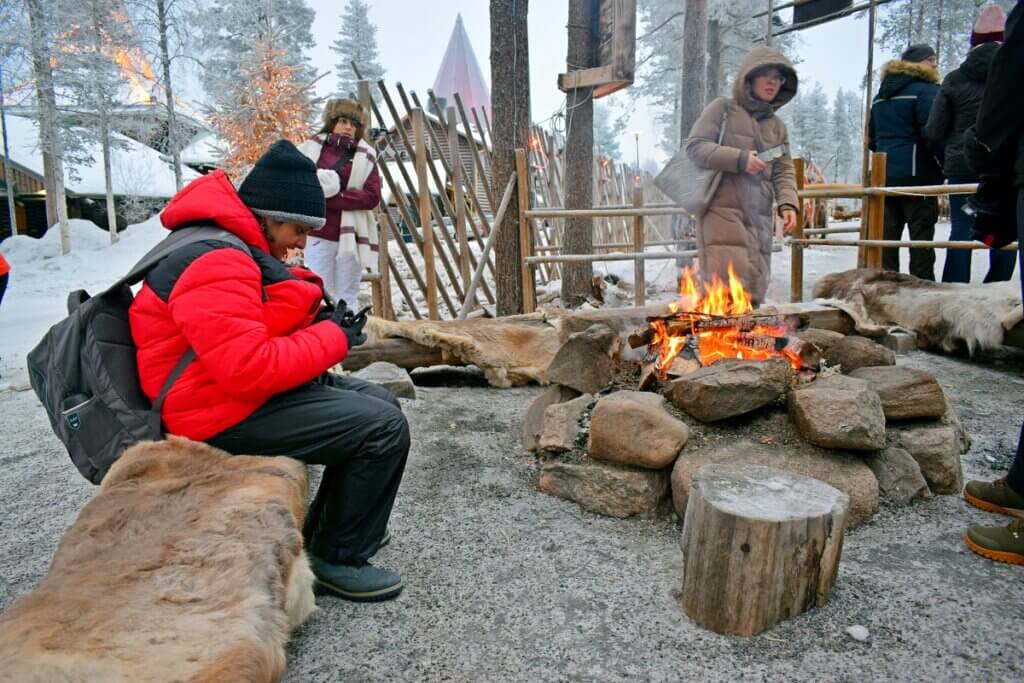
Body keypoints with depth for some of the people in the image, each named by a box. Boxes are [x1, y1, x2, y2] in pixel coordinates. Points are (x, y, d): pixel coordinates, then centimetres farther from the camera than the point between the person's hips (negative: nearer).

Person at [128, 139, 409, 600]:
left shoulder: (231, 246, 13)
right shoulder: (216, 264, -23)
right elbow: (249, 368, -31)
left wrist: (317, 321, -1)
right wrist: (331, 338, -17)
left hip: (248, 390, 11)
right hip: (225, 415, -11)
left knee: (379, 403, 13)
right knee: (384, 427, -18)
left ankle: (324, 528, 24)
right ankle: (338, 559, 0)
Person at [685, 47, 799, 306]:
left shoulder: (777, 126, 20)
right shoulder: (723, 108, 4)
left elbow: (784, 171, 14)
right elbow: (695, 147, -5)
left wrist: (788, 203, -5)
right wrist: (739, 159, -15)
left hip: (759, 219, 6)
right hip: (723, 211, -6)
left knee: (754, 291, 4)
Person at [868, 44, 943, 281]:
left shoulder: (881, 96, 17)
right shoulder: (926, 90, -7)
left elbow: (871, 139, 20)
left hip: (884, 175, 7)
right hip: (918, 175, -7)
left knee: (887, 235, 8)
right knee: (921, 237, -3)